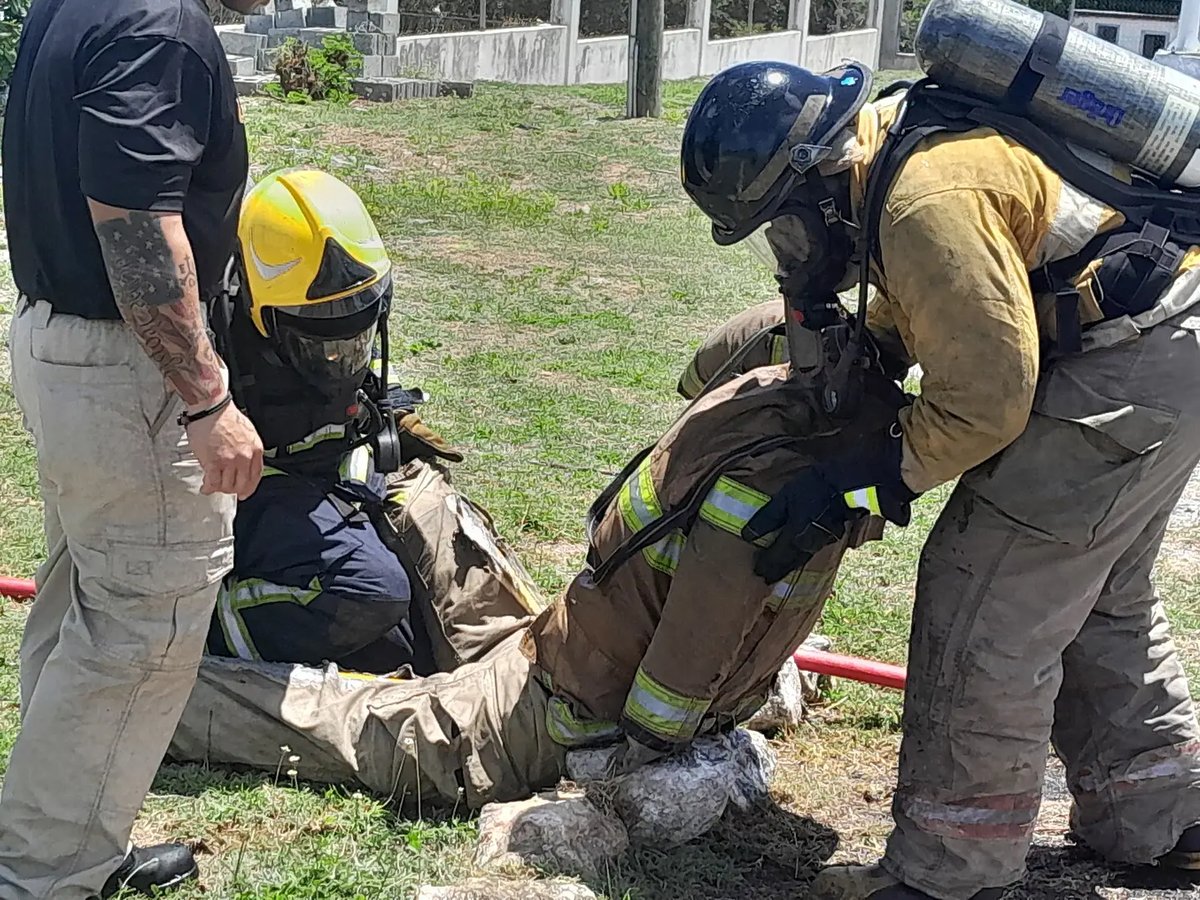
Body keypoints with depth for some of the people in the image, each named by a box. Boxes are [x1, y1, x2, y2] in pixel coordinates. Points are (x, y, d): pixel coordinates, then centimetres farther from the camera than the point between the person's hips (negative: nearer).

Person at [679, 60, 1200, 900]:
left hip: (1131, 370, -11)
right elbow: (913, 311, 19)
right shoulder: (893, 141, 5)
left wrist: (872, 474, -13)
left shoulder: (929, 205, -28)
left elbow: (985, 402, -23)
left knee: (986, 606, -6)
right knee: (1097, 594, 23)